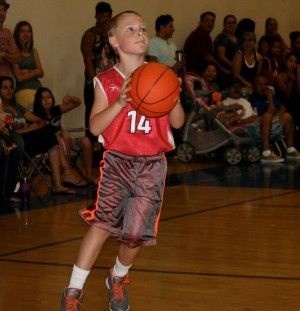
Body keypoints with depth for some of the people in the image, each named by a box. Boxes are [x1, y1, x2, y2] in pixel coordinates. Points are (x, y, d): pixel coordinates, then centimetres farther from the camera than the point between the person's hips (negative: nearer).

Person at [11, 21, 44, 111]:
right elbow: (19, 77, -5)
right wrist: (34, 72, 3)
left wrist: (27, 72, -6)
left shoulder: (33, 51, 17)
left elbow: (41, 73, 10)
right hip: (23, 90, -5)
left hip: (38, 88, 5)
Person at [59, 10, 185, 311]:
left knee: (136, 232, -2)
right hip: (117, 161, -2)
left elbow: (178, 122, 5)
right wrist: (120, 102, -22)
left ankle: (118, 278, 28)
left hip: (152, 164, 2)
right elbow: (95, 127, -7)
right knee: (103, 222, -17)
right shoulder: (106, 82, -1)